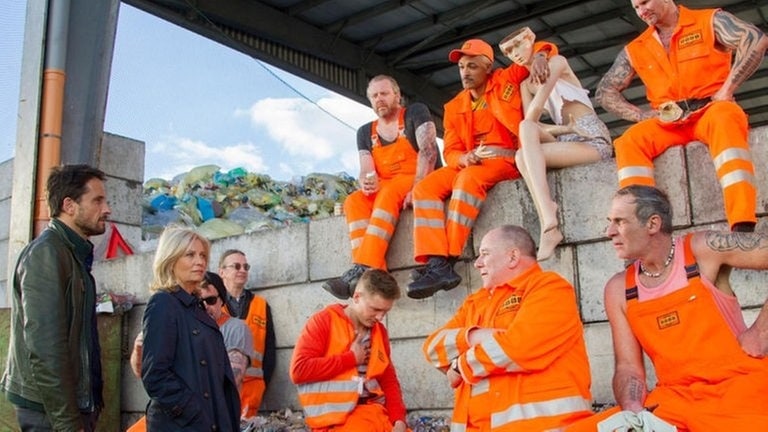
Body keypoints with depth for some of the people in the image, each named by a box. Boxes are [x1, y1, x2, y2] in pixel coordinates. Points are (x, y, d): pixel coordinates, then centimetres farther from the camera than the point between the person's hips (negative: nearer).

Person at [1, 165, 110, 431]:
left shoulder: (75, 255, 14)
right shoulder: (46, 252, -14)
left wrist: (91, 405, 12)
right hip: (51, 409, -9)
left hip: (76, 403, 9)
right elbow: (44, 346, -21)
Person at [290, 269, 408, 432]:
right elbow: (299, 369, -13)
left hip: (374, 410, 5)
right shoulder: (324, 321, -2)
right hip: (337, 416, -5)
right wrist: (351, 358, -8)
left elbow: (389, 380, 14)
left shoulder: (379, 331, 13)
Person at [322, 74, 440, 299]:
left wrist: (416, 187, -25)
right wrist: (367, 183, -22)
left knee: (388, 194, -35)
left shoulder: (416, 113, 2)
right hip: (383, 189, 5)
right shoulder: (365, 132, 15)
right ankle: (374, 271, -42)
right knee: (354, 201, -24)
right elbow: (366, 171, 4)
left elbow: (428, 150, -12)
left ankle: (362, 270, -46)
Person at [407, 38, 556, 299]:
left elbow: (546, 47, 15)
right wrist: (466, 158, -16)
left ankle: (448, 262, -38)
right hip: (469, 165, 5)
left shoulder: (505, 80, 8)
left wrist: (539, 57, -10)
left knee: (468, 179, -36)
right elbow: (450, 152, 8)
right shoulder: (454, 107, 16)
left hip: (507, 160, -5)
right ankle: (436, 264, -35)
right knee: (424, 188, -19)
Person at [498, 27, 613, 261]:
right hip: (568, 141, 6)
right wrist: (565, 129, -13)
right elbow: (530, 123, 1)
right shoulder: (525, 84, 20)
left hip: (593, 137, -6)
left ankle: (548, 223, -41)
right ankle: (549, 225, -40)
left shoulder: (556, 61, 3)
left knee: (525, 141, -29)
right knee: (523, 156, -26)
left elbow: (535, 112, -12)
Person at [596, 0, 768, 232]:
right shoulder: (635, 50, 15)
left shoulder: (710, 21, 5)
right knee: (628, 142, -25)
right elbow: (605, 92, 15)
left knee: (724, 118, -37)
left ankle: (743, 226, -47)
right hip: (668, 123, 3)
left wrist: (726, 91, -16)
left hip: (711, 111, -3)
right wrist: (641, 115, 0)